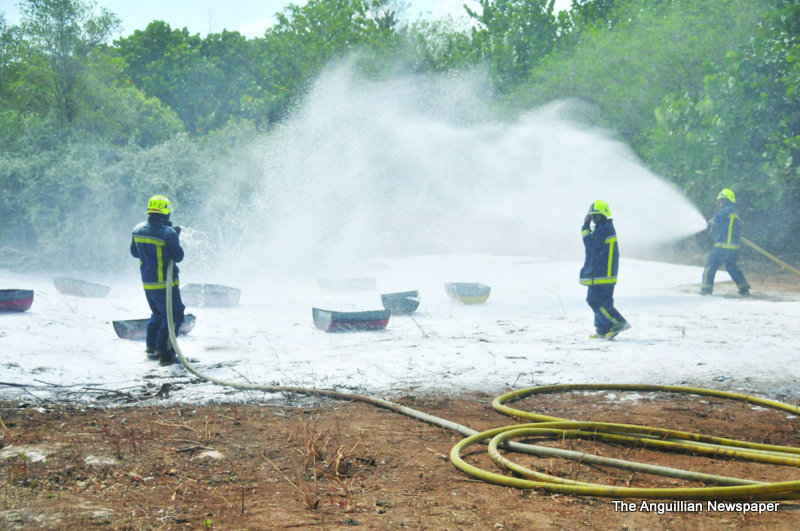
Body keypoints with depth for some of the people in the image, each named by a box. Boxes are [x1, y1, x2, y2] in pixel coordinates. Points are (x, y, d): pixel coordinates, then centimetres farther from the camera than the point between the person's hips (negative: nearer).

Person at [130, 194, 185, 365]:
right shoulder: (168, 233, -18)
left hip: (147, 282, 7)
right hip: (165, 283, -7)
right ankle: (165, 353, -4)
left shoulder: (138, 229, 2)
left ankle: (151, 347, 28)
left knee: (157, 314, 24)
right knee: (174, 316, 0)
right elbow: (178, 257, -11)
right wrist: (176, 238, 2)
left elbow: (134, 252, 15)